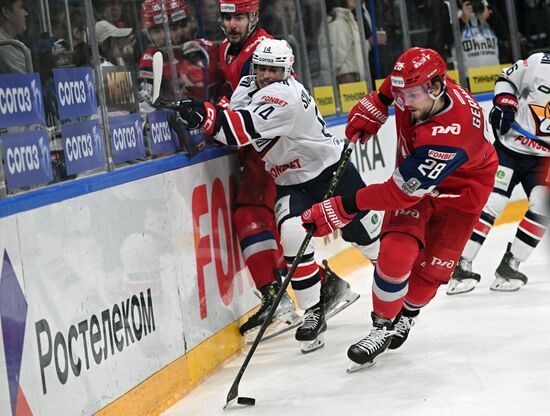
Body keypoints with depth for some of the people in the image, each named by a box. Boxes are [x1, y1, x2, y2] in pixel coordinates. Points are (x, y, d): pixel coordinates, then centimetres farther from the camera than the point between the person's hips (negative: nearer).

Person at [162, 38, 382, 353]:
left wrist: (204, 115, -54)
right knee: (292, 234, -19)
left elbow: (246, 128, -41)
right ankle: (314, 312, -10)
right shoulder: (247, 87, -1)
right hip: (290, 183, 6)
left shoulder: (286, 95, -28)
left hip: (330, 171, -6)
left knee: (364, 231, 8)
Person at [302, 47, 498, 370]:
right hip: (414, 175, 4)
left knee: (432, 269, -3)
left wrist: (341, 209, -39)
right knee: (396, 252, -17)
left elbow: (402, 192, -40)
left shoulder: (451, 134, -43)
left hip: (461, 189, -4)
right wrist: (374, 107, 0)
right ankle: (383, 325, 0)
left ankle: (405, 316, 27)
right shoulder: (417, 87, -25)